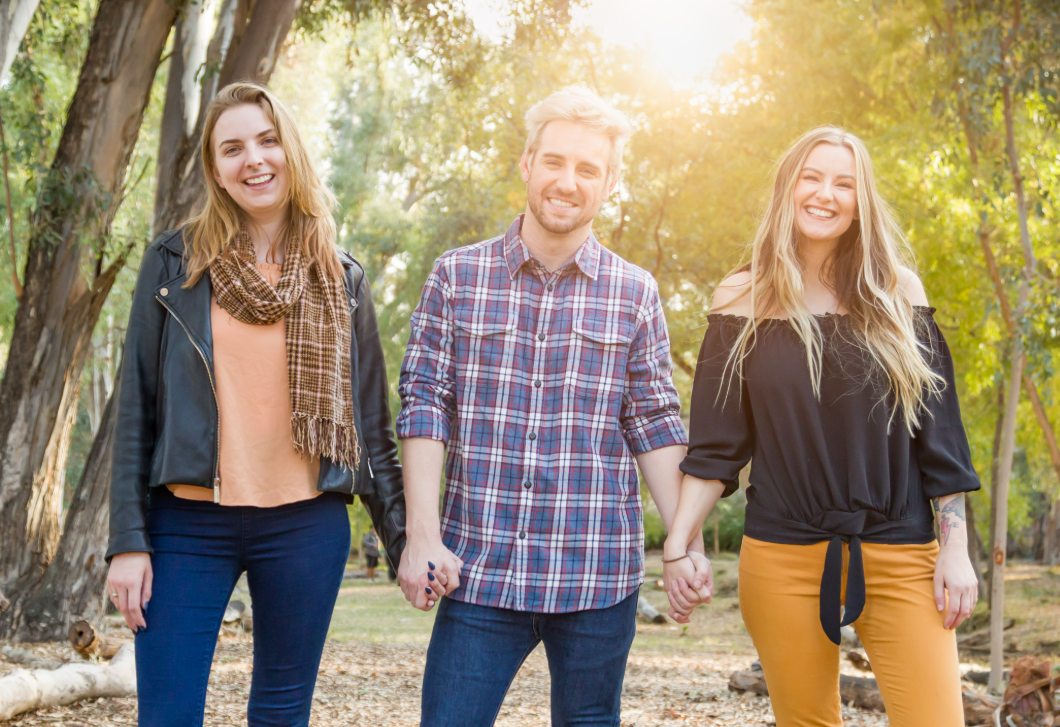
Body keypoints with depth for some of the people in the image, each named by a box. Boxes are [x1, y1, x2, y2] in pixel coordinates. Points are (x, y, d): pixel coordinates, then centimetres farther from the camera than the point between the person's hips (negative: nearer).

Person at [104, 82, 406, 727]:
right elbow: (137, 410, 2)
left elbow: (371, 424, 9)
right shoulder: (175, 263, 3)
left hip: (306, 528, 1)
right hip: (189, 524, -1)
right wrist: (127, 540, -4)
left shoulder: (341, 278, 7)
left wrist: (404, 538, 4)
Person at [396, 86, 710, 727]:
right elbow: (424, 405, 1)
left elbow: (655, 425, 7)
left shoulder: (635, 294, 5)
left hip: (598, 576, 1)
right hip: (479, 570, -1)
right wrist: (423, 535, -7)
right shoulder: (458, 277, 3)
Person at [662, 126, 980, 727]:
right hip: (782, 561, 0)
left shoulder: (897, 295, 6)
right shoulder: (745, 301, 5)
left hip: (901, 559, 0)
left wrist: (956, 548, 0)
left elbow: (940, 435, 6)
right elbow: (716, 446, 5)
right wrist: (677, 545, -3)